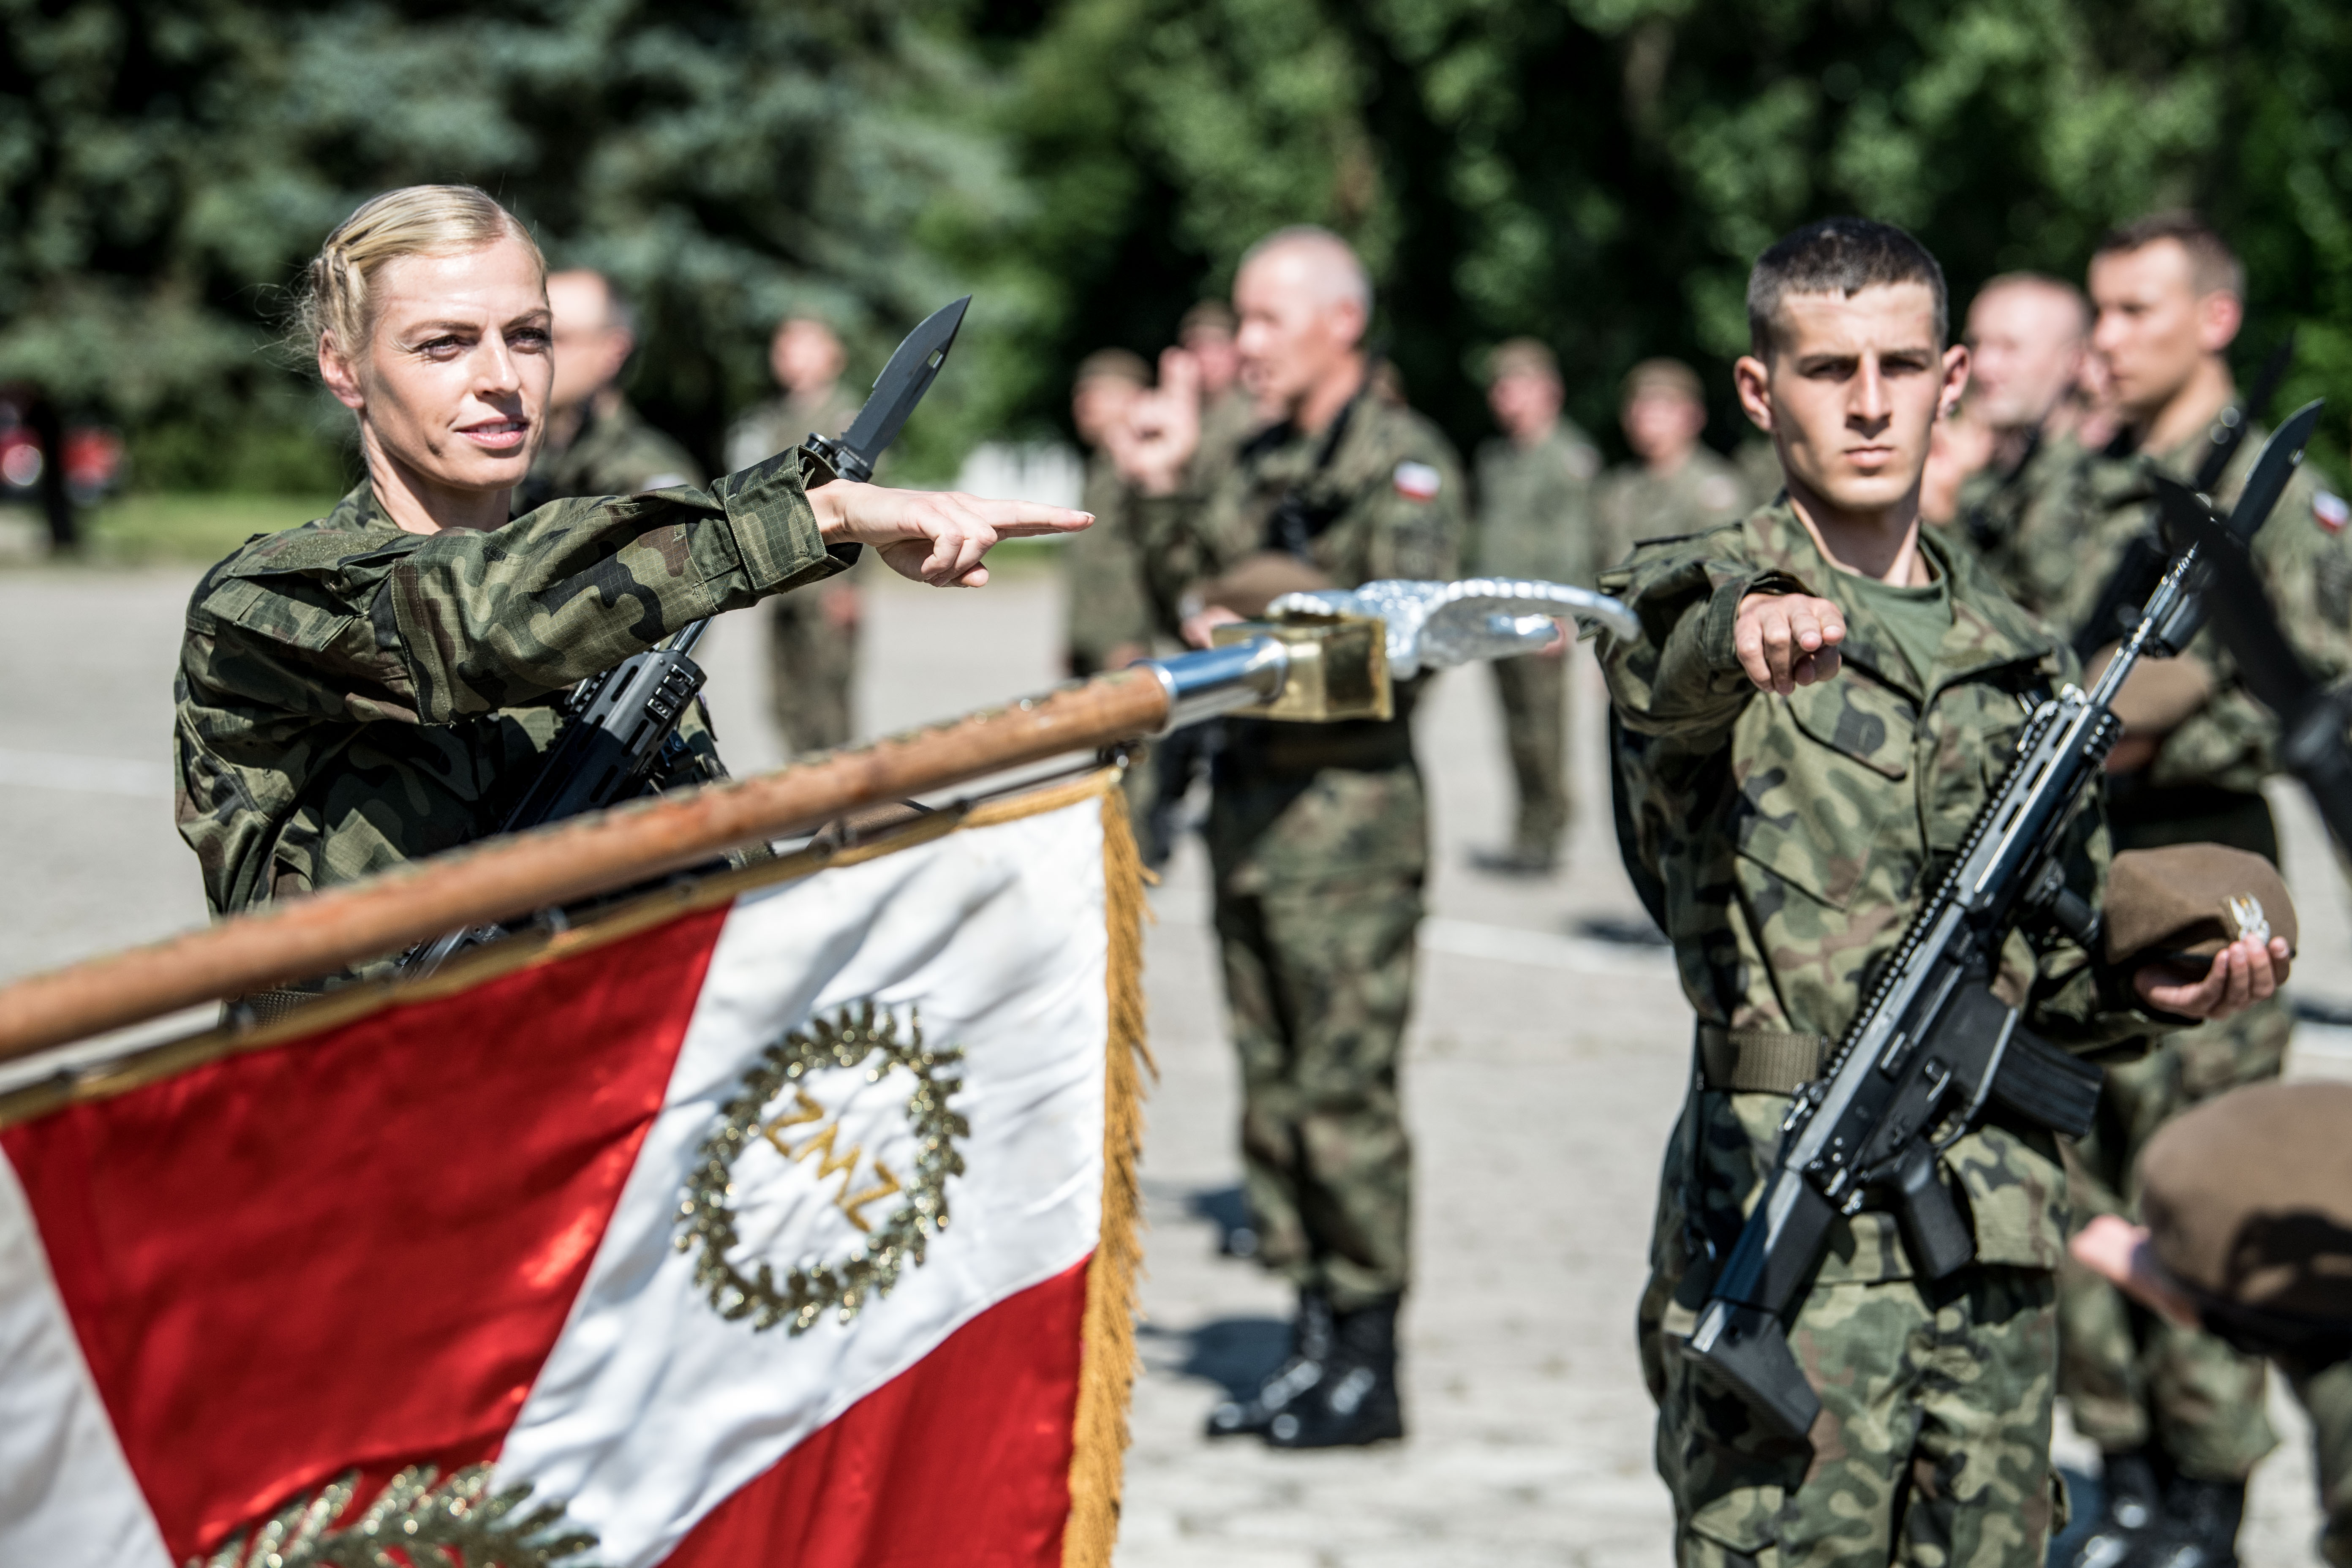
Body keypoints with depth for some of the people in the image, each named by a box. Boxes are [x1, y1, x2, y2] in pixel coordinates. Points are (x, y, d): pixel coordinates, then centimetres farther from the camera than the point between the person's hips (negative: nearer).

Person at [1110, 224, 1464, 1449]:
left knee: (1344, 1089, -6)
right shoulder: (1263, 464, 16)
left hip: (1349, 806, -8)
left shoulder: (1403, 462, -8)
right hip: (1249, 796, 8)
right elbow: (1196, 594, 17)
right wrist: (1160, 491, 5)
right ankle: (1312, 1345, 19)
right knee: (1273, 1085, 11)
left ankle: (1367, 1366, 2)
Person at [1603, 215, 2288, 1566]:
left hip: (2001, 1248, 5)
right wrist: (1746, 630, -49)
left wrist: (2162, 990, -1)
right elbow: (1672, 677, -26)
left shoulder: (2028, 660, 16)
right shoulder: (1697, 602, 0)